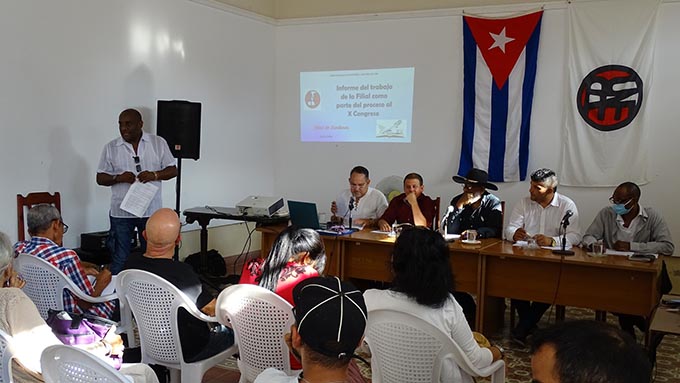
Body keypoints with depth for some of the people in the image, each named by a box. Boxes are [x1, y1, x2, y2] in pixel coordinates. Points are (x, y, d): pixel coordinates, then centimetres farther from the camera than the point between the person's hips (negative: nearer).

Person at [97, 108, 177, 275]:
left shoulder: (158, 143, 3)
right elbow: (100, 178, 5)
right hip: (121, 212, 0)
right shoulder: (111, 148, 4)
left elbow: (173, 170, 4)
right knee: (120, 259, 4)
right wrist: (119, 178, -15)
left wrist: (155, 175, -16)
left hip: (151, 211, 0)